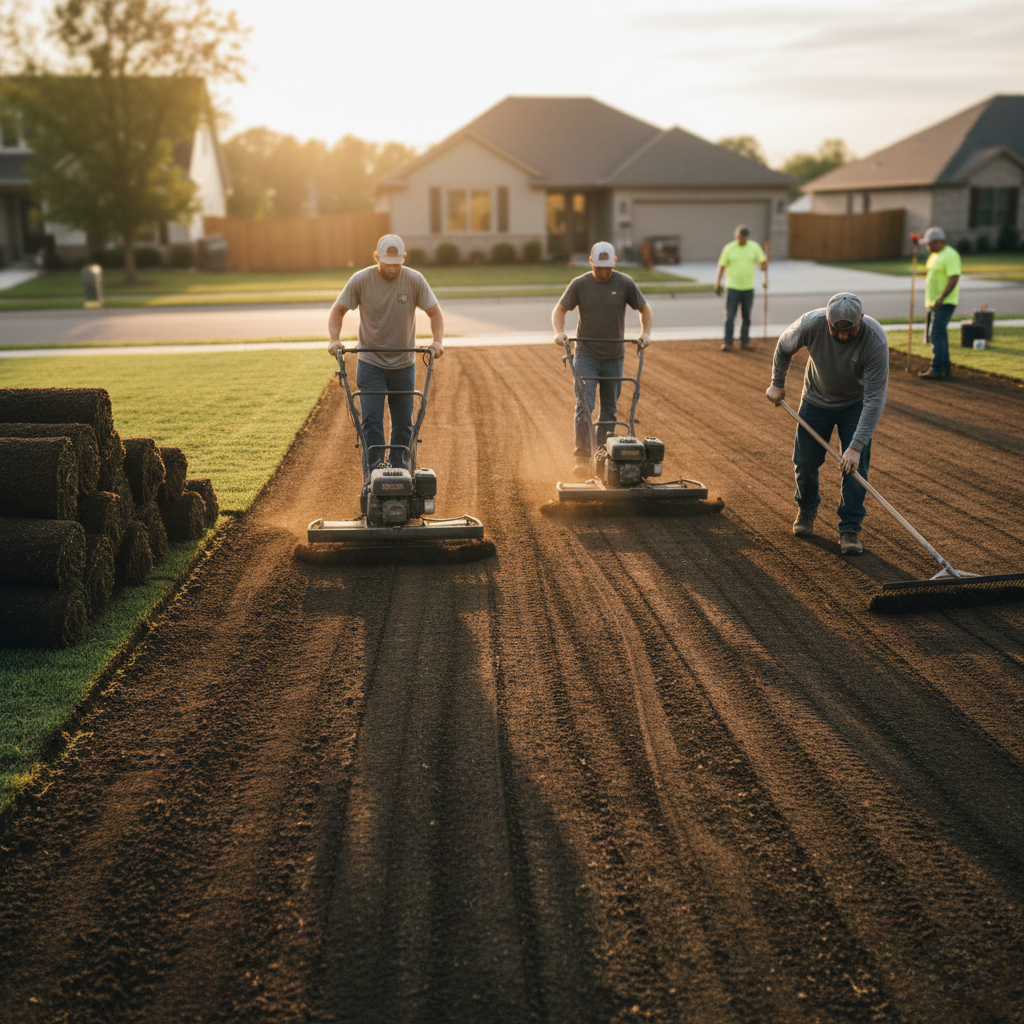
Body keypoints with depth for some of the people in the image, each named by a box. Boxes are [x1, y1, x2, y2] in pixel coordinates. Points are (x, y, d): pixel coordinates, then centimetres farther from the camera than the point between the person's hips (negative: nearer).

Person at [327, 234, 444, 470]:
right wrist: (334, 339, -17)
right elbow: (338, 310, 0)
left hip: (404, 365, 2)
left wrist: (438, 340, -19)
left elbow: (435, 313, -2)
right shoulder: (360, 280, -9)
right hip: (370, 364, -1)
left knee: (403, 424, 8)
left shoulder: (415, 280, -8)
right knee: (371, 421, -10)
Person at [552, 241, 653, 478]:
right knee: (584, 405, -15)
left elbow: (645, 309, 7)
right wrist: (559, 332, -13)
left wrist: (645, 333, -9)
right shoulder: (579, 284, -3)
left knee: (610, 409, 7)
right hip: (586, 354, -2)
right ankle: (582, 459, -18)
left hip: (614, 356, 2)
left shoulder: (625, 283, -2)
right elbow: (559, 309, 5)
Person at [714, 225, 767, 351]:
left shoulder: (754, 247, 3)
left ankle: (744, 341, 15)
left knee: (746, 316, 7)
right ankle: (727, 343, -3)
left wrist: (764, 265, -13)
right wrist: (717, 283, -4)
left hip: (748, 288, 2)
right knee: (730, 316, -6)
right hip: (732, 287, -2)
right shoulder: (729, 248, -1)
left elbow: (763, 261, 7)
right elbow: (721, 266, 1)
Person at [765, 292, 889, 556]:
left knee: (855, 464, -11)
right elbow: (784, 347, -6)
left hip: (856, 403, -2)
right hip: (816, 400, 2)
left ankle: (850, 529, 1)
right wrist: (777, 383, 4)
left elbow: (875, 398, -34)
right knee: (805, 461, 8)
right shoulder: (811, 324, -31)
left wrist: (856, 446, -38)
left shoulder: (875, 340, -35)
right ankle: (806, 509, 35)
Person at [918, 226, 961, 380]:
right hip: (934, 302, 10)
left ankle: (937, 370, -13)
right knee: (939, 335, 12)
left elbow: (954, 278, -23)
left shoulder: (950, 256, -14)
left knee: (937, 335, -13)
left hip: (944, 303, -10)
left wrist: (941, 298, -26)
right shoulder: (935, 255, 16)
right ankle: (944, 369, 19)